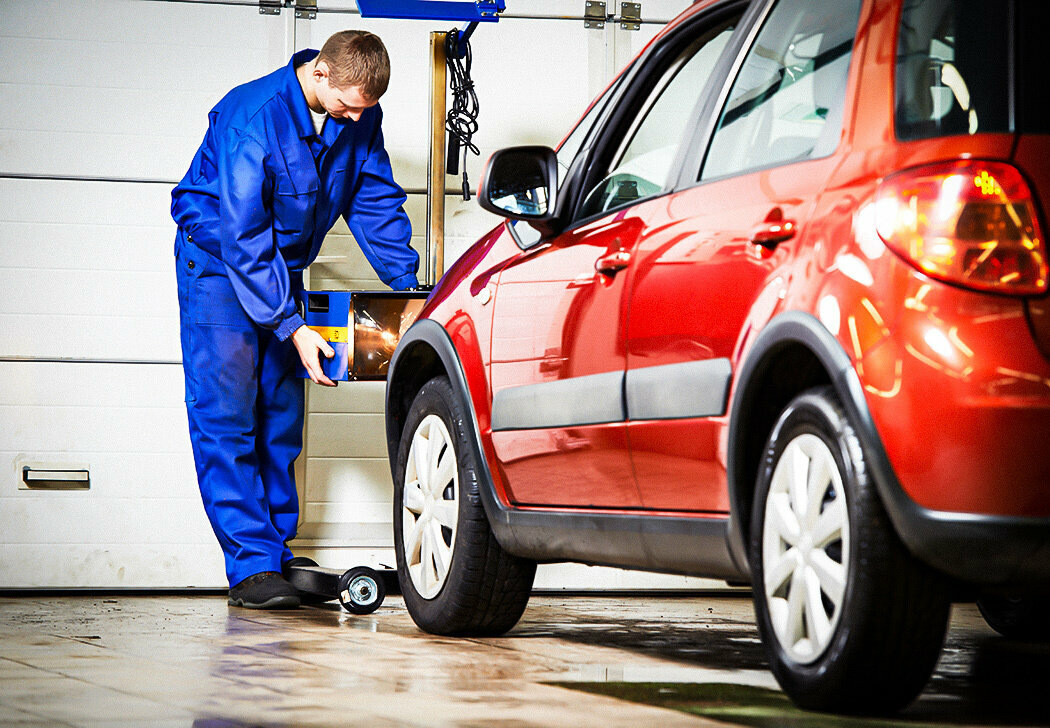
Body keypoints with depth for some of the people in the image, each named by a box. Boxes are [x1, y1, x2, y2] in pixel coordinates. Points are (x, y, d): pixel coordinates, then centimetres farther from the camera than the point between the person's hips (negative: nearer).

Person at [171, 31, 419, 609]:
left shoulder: (359, 118, -9)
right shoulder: (252, 117, -29)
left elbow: (377, 201, 4)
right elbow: (242, 236, -29)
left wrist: (408, 286, -5)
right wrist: (292, 328, -30)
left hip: (281, 266, 6)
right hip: (217, 261, -6)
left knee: (280, 418, 5)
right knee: (226, 415, -11)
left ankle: (278, 553, 10)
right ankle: (250, 567, -14)